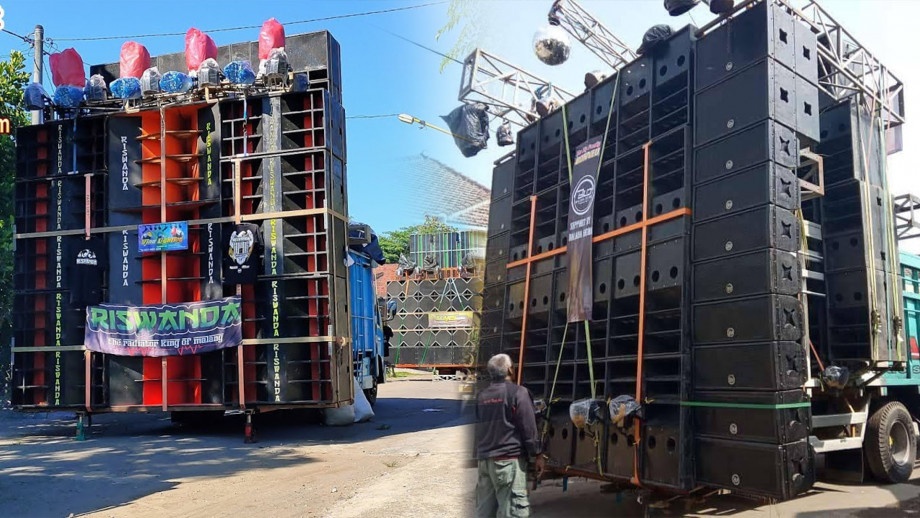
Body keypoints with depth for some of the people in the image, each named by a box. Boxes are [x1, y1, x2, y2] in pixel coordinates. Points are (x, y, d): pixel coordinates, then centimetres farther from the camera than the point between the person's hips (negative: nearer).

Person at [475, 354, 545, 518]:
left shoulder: (481, 396, 13)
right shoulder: (518, 392, -7)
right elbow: (528, 428, -9)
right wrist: (537, 454, -2)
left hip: (484, 459, 7)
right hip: (509, 458, -7)